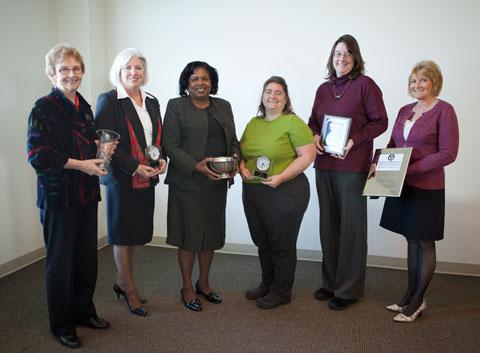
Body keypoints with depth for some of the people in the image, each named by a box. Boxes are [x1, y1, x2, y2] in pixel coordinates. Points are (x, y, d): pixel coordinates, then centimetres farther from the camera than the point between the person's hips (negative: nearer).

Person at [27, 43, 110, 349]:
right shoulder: (44, 108, -10)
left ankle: (84, 311, 32)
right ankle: (61, 325, 23)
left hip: (87, 193, 6)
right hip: (59, 195, -6)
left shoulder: (84, 106, 11)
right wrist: (80, 164, -18)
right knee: (61, 261, 6)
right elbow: (37, 154, -16)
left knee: (87, 256, 13)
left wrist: (102, 147, 1)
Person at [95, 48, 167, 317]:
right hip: (122, 178, -6)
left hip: (147, 178, 6)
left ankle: (122, 282, 31)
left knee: (133, 233, 14)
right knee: (124, 235, 6)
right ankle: (130, 289, 20)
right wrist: (134, 167, -18)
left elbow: (159, 137, 16)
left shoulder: (152, 102, 12)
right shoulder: (109, 101, -7)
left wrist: (162, 160, -3)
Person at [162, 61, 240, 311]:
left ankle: (204, 283, 30)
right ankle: (187, 288, 20)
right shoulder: (176, 106, -1)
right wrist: (196, 166, -19)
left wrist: (234, 158, -6)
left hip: (216, 183, 5)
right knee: (189, 235, 3)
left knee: (211, 234, 12)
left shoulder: (223, 106, 13)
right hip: (187, 183, -4)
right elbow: (170, 145, -8)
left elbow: (233, 140, 15)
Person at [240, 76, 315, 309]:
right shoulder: (253, 123, 11)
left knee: (282, 244, 7)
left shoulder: (293, 123, -8)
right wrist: (242, 168, -4)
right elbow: (242, 151, 17)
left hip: (285, 192, -6)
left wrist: (281, 177, -21)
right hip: (253, 191, 6)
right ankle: (266, 284, 37)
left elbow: (307, 156, -13)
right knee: (262, 242, 17)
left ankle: (281, 292, 24)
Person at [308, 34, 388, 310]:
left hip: (353, 166, -6)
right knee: (328, 225, 13)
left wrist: (354, 140, -18)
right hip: (324, 165, 6)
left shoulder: (365, 85, -5)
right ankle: (330, 282, 28)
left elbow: (380, 121, -6)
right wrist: (315, 135, -1)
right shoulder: (324, 89, 12)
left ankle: (349, 289, 15)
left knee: (351, 227, 2)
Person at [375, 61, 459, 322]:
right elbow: (393, 145, 18)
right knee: (412, 241, 15)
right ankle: (411, 294, 27)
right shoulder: (405, 111, 11)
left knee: (424, 243, 6)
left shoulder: (444, 111, -9)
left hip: (427, 188, -6)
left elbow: (448, 153, -14)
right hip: (402, 186, 6)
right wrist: (378, 162, -1)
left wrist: (411, 168, -20)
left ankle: (417, 302, 17)